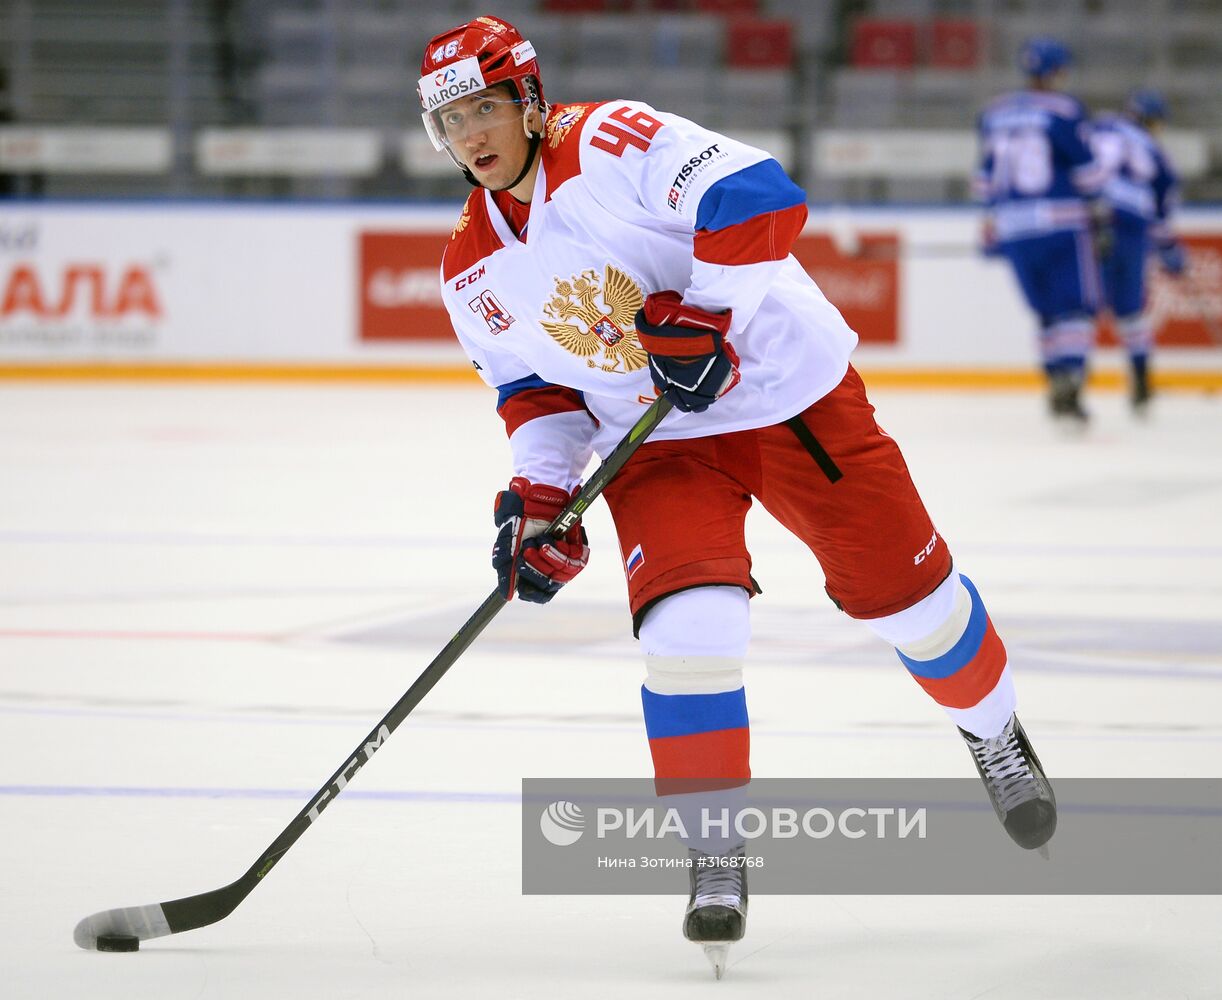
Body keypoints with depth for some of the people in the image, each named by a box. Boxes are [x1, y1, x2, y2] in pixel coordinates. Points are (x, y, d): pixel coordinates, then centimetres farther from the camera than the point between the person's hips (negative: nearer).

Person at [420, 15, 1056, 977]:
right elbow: (535, 390, 10)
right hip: (658, 442, 3)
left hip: (788, 383, -3)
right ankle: (716, 854, -8)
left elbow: (758, 196, -28)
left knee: (900, 582, 5)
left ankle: (995, 732, 34)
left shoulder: (613, 144, -19)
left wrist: (701, 314, -33)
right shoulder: (474, 276, 0)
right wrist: (536, 498, -4)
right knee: (689, 623, -18)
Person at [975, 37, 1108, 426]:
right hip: (1061, 224, -6)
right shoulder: (1063, 110, -7)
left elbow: (987, 175, 16)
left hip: (1012, 229, 6)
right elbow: (1086, 166, -8)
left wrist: (992, 221, 25)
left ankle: (1057, 384, 12)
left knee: (1047, 309, 16)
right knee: (1076, 305, -5)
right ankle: (1070, 381, -22)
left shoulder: (994, 112, 11)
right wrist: (1096, 208, 6)